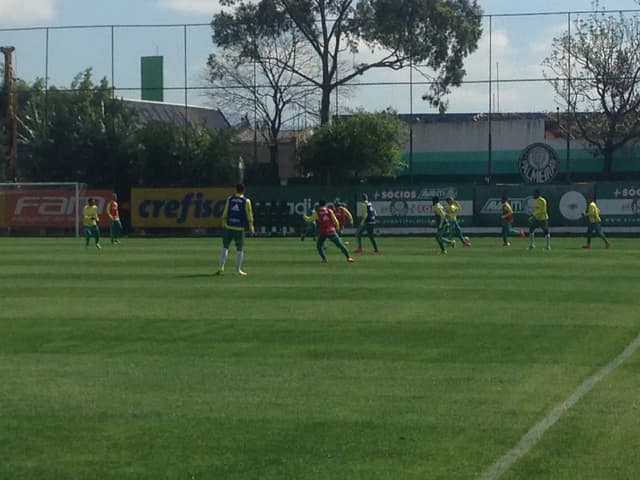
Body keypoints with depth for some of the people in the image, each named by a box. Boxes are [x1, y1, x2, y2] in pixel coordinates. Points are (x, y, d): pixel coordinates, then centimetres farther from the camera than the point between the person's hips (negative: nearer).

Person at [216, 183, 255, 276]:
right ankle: (238, 270, 7)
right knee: (240, 249, 8)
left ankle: (221, 268, 0)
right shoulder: (246, 201, -2)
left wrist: (223, 225, 11)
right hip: (240, 228, -2)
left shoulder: (230, 199, 4)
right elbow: (249, 215, -3)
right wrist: (251, 227, 4)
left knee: (225, 247, 9)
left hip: (228, 226, 2)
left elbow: (225, 213, 4)